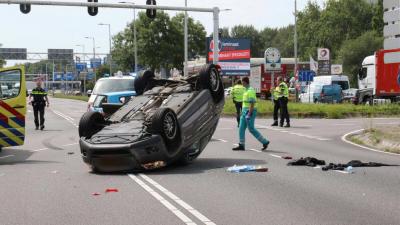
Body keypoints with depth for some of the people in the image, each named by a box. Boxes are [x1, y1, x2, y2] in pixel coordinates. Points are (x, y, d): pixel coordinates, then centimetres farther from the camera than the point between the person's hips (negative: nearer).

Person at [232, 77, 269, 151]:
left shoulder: (250, 91, -16)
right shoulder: (247, 90, 16)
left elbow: (252, 103, -21)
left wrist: (249, 114, -24)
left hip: (250, 112, -10)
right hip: (245, 111, 10)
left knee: (251, 129, -5)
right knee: (241, 128, 6)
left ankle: (265, 142, 4)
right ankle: (241, 145, 7)